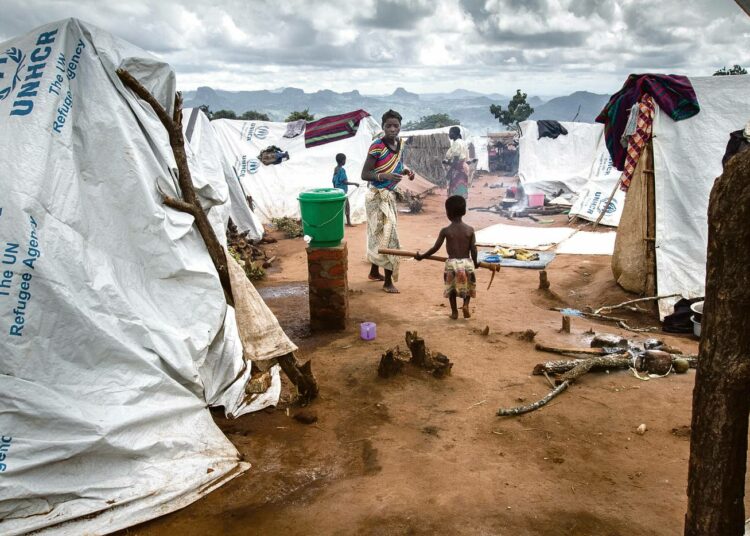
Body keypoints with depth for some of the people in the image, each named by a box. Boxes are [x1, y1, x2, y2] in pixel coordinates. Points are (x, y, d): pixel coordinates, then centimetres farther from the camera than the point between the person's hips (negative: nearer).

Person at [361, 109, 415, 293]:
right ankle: (388, 281, 1)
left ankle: (374, 272, 32)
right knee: (387, 234, -7)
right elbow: (364, 174, -17)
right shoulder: (377, 146, -18)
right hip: (378, 196, -8)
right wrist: (385, 176, -30)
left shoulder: (400, 143, 5)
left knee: (378, 234, 17)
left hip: (389, 195, 8)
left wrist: (405, 171, 0)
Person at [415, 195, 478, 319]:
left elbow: (435, 248, -4)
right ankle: (466, 305, 2)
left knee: (451, 289, 18)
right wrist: (475, 262, 15)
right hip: (467, 263, 1)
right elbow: (473, 250, -2)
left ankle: (454, 312, 20)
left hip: (452, 263, -1)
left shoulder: (445, 230, -7)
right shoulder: (470, 229, -2)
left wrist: (421, 256, 9)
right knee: (468, 286, 22)